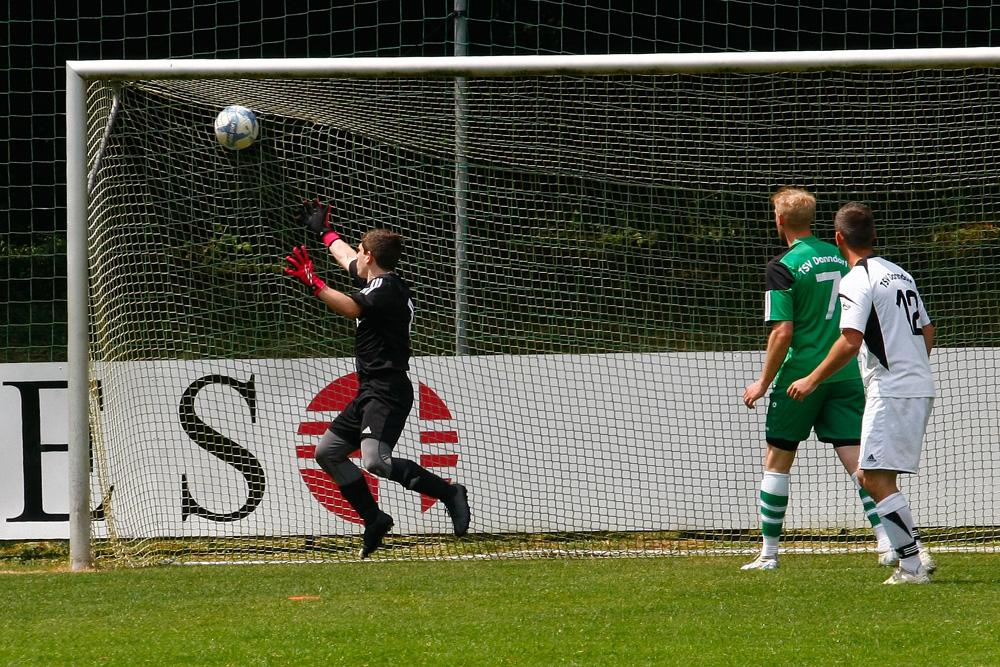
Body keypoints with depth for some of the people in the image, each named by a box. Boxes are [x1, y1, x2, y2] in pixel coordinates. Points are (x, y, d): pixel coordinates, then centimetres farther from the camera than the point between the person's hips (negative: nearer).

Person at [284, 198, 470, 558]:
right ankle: (373, 518, 16)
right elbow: (348, 259, 37)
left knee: (375, 460, -27)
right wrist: (325, 232, 52)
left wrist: (313, 283, -32)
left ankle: (447, 491, -19)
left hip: (388, 392, -11)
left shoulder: (387, 288, -12)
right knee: (327, 451, 14)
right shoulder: (380, 282, 18)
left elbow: (351, 307, -29)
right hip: (370, 393, 11)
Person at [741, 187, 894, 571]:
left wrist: (763, 383, -7)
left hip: (801, 376, -5)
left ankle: (769, 551, 13)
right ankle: (887, 542, -14)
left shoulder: (783, 268, -11)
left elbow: (782, 332, -16)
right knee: (856, 458, 1)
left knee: (777, 461, 9)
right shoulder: (840, 258, 8)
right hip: (847, 376, 5)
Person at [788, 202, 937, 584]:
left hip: (891, 392, -9)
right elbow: (927, 332, 21)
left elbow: (850, 341, -19)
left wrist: (812, 380, -12)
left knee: (876, 479, -9)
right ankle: (916, 553, 8)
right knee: (869, 476, 13)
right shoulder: (900, 274, 16)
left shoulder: (857, 281, -10)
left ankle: (912, 565, -13)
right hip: (921, 388, 9)